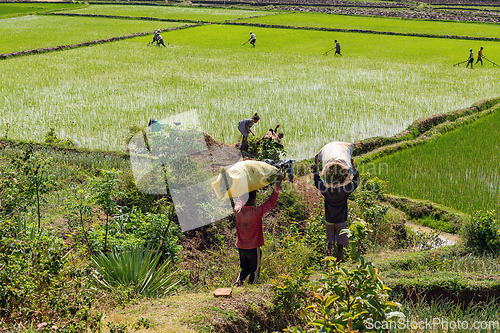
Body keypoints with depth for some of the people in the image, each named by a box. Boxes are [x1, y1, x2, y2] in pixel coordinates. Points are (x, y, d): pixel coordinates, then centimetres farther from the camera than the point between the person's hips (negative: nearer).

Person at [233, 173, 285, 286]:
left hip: (241, 247, 5)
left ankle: (239, 281, 1)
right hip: (253, 248, -5)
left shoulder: (237, 210, -9)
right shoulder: (256, 212, -23)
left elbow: (240, 198, 13)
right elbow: (271, 202, -15)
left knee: (245, 268, 21)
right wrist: (278, 184, -13)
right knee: (254, 271, 11)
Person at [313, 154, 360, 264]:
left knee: (330, 243, 15)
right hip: (341, 222, -2)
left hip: (329, 221, 3)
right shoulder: (344, 190, -19)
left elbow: (316, 179, 4)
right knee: (340, 245, 8)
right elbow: (356, 180, -3)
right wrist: (352, 165, 2)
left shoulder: (326, 190, -14)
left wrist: (316, 164, 9)